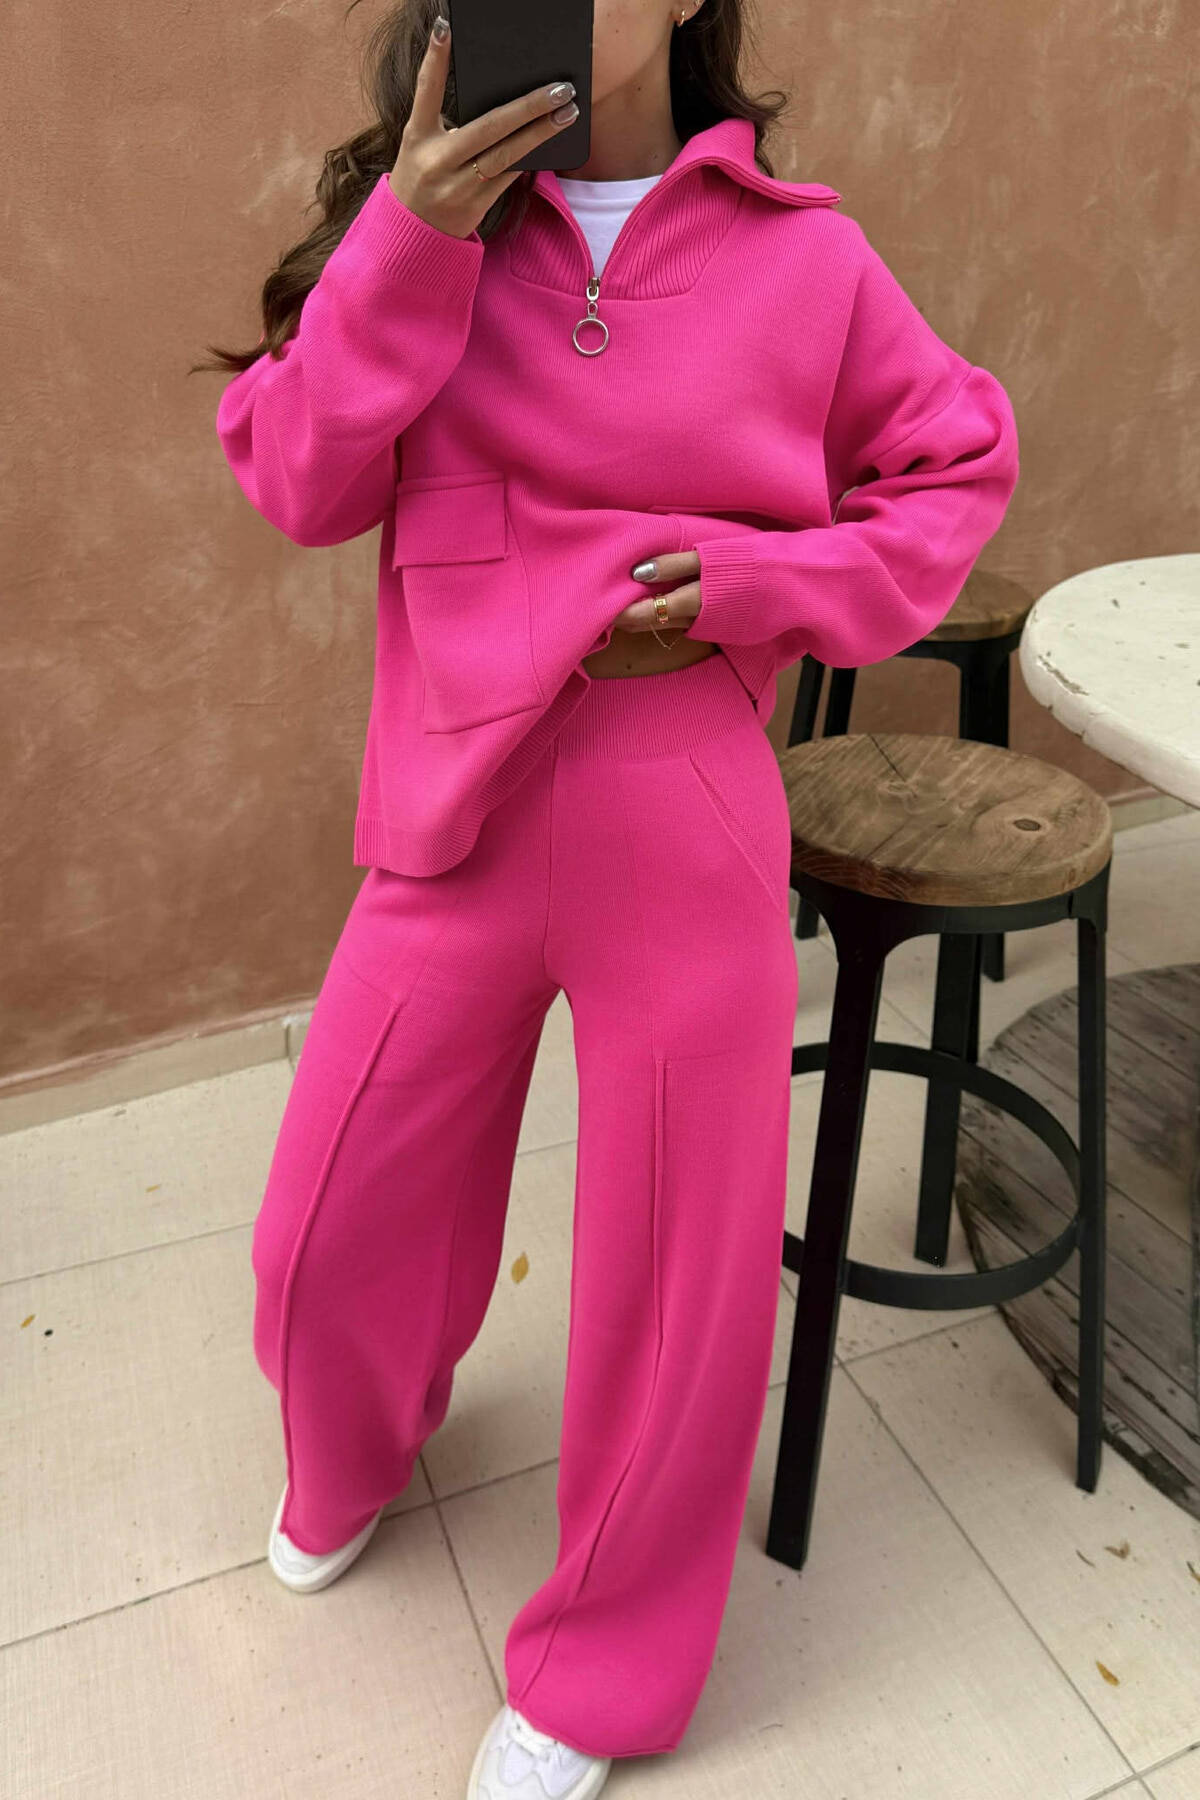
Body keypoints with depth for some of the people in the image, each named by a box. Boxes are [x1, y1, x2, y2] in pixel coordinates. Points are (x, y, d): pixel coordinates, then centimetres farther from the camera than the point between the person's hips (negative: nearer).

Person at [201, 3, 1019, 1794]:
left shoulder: (800, 254, 1)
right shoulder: (427, 218, 7)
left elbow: (961, 467, 8)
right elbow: (301, 482, -1)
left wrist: (759, 586, -8)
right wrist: (410, 238, -13)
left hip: (691, 841, -1)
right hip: (456, 819, 2)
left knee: (683, 1275, 10)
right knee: (333, 1229, 15)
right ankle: (350, 1460, 56)